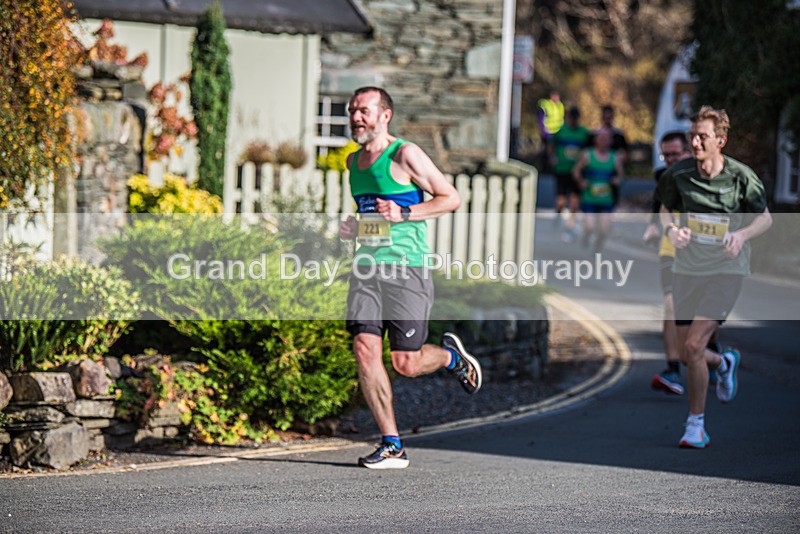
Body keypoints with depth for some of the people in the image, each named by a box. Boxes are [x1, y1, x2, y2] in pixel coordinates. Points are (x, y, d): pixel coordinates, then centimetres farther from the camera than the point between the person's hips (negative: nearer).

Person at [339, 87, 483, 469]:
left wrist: (403, 214, -15)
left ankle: (450, 356, 32)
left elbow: (451, 198, -5)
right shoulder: (354, 161, 15)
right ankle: (392, 446, -4)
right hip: (367, 266, 6)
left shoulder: (405, 155, -7)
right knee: (365, 350, -9)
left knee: (406, 364, -4)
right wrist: (354, 228, 11)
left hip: (406, 268, -6)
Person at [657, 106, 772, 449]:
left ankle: (696, 424, -2)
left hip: (726, 270, -4)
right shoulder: (678, 174, -5)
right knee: (686, 353, 8)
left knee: (694, 345, -17)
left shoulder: (741, 176, -11)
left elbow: (765, 218, 2)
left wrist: (742, 234, -18)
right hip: (687, 269, 4)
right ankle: (724, 363, 45)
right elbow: (665, 208, 13)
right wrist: (670, 229, -10)